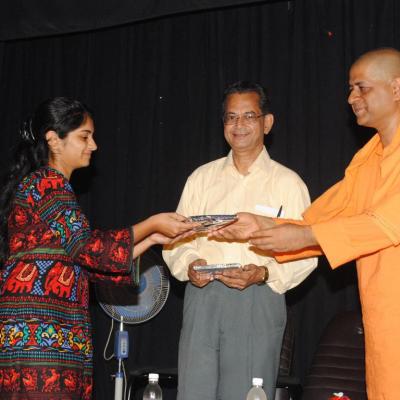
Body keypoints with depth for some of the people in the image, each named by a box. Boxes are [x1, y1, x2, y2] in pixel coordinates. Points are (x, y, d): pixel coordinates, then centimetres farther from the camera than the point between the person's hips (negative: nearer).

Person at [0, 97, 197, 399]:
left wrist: (151, 239, 14)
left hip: (57, 339, 9)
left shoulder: (53, 187, 23)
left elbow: (90, 265, 20)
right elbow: (90, 248, -13)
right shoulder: (45, 185, -6)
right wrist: (151, 224, -4)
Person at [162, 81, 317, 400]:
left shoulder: (288, 183, 3)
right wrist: (189, 265, -6)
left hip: (258, 301, -3)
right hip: (202, 298, 3)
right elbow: (177, 238, 14)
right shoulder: (202, 177, 14)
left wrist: (264, 274, -17)